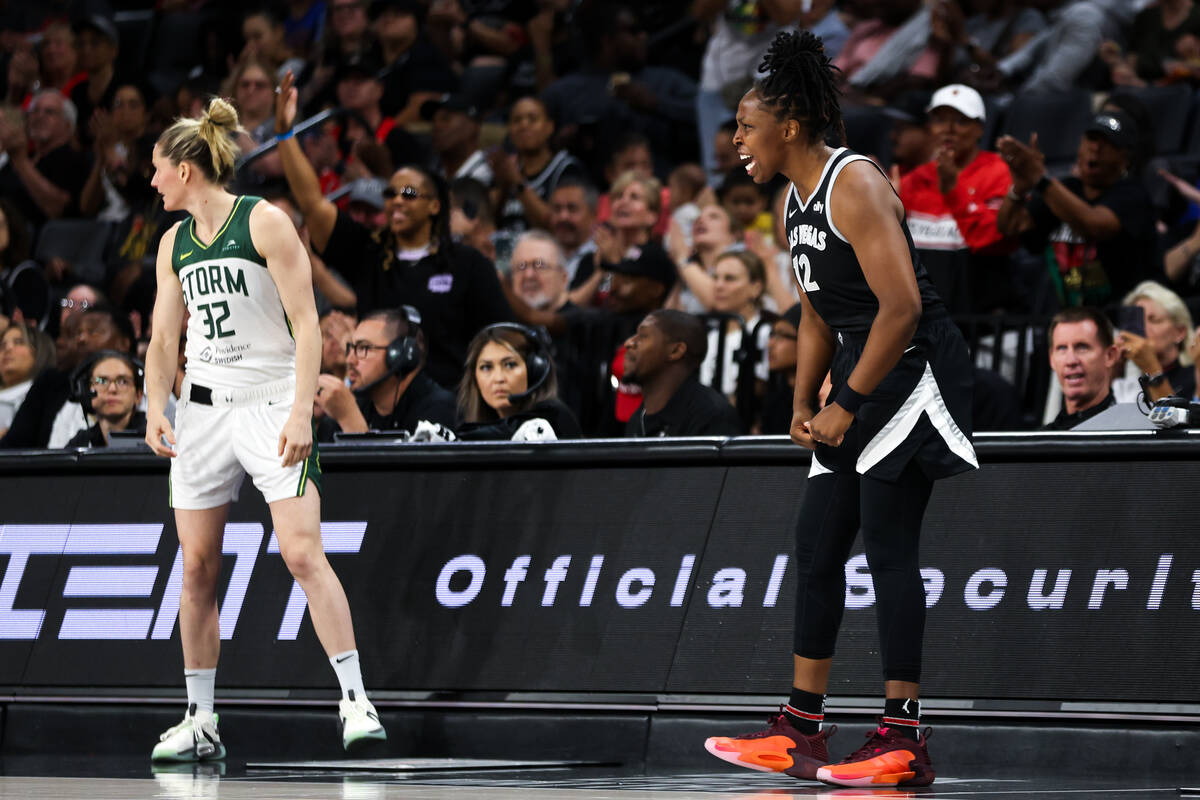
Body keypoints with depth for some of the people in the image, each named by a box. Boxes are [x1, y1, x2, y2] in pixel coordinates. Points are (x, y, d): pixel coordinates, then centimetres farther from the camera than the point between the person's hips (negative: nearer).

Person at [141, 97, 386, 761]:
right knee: (197, 566, 4)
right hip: (202, 407, 6)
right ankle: (200, 722, 10)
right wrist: (156, 409, -3)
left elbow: (306, 325, -10)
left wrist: (301, 412, -18)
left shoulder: (265, 223, -7)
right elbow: (163, 340, 14)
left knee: (302, 553, -16)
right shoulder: (174, 243, 11)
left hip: (271, 402, -6)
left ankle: (355, 701, -14)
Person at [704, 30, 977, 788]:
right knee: (817, 546, 10)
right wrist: (803, 404, 12)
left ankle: (903, 741, -9)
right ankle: (799, 732, 17)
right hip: (863, 377, 10)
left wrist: (848, 405, -19)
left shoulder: (855, 185, -17)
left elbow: (901, 306, -24)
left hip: (914, 369, -10)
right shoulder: (798, 200, 14)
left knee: (888, 547, -11)